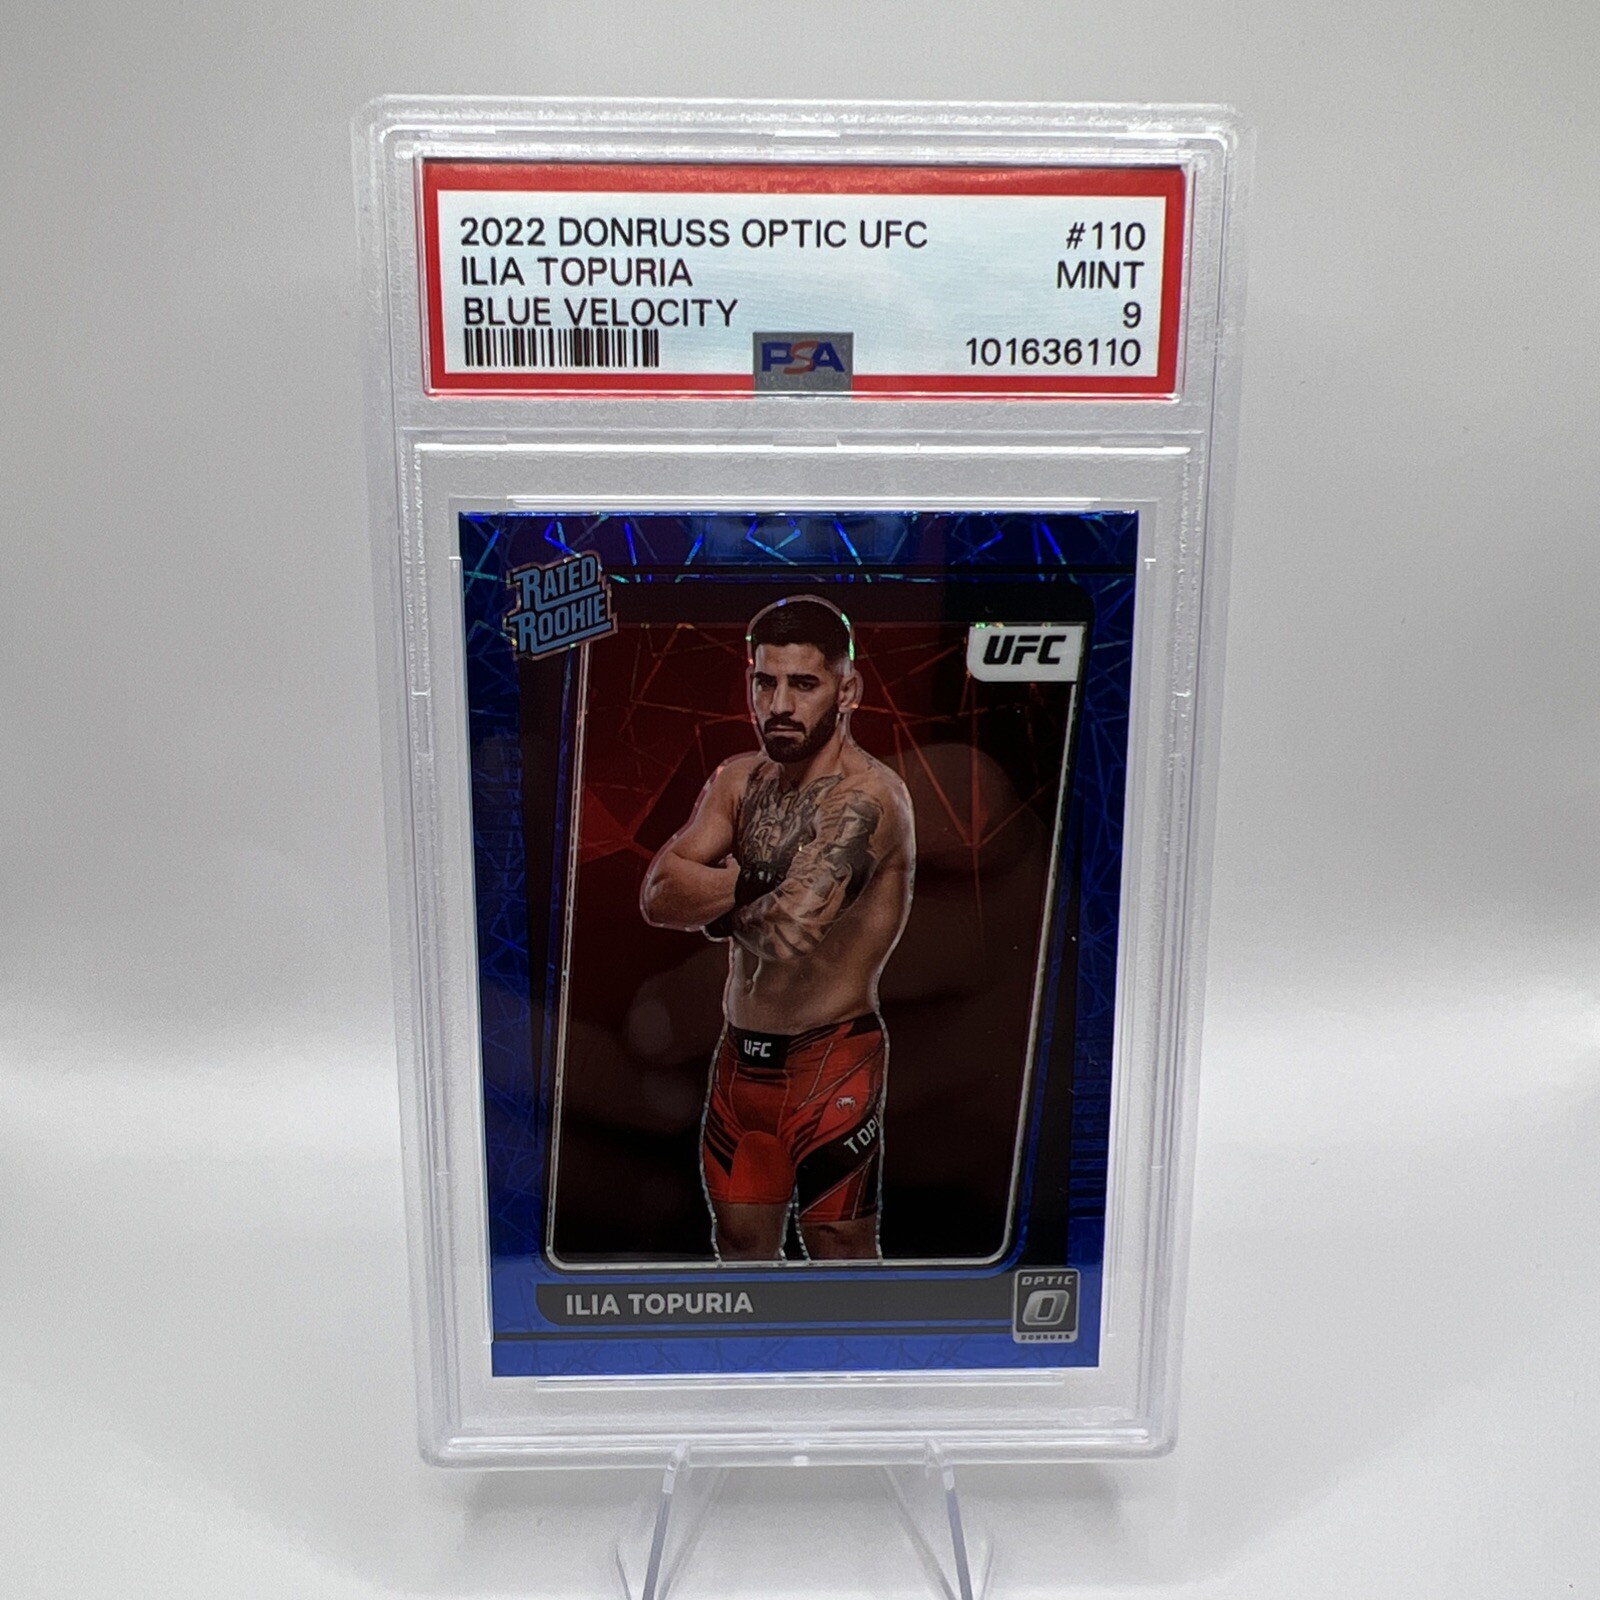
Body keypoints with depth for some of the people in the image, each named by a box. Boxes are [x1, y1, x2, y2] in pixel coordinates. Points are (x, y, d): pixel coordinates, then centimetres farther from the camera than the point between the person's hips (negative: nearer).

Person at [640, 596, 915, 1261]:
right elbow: (657, 894, -7)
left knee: (841, 1254, 10)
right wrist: (754, 882, -23)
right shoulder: (737, 780, 3)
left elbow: (787, 933, -32)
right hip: (740, 1053, 7)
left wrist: (716, 907, -12)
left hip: (831, 1061, -7)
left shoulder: (864, 796, -21)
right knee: (741, 1247, 21)